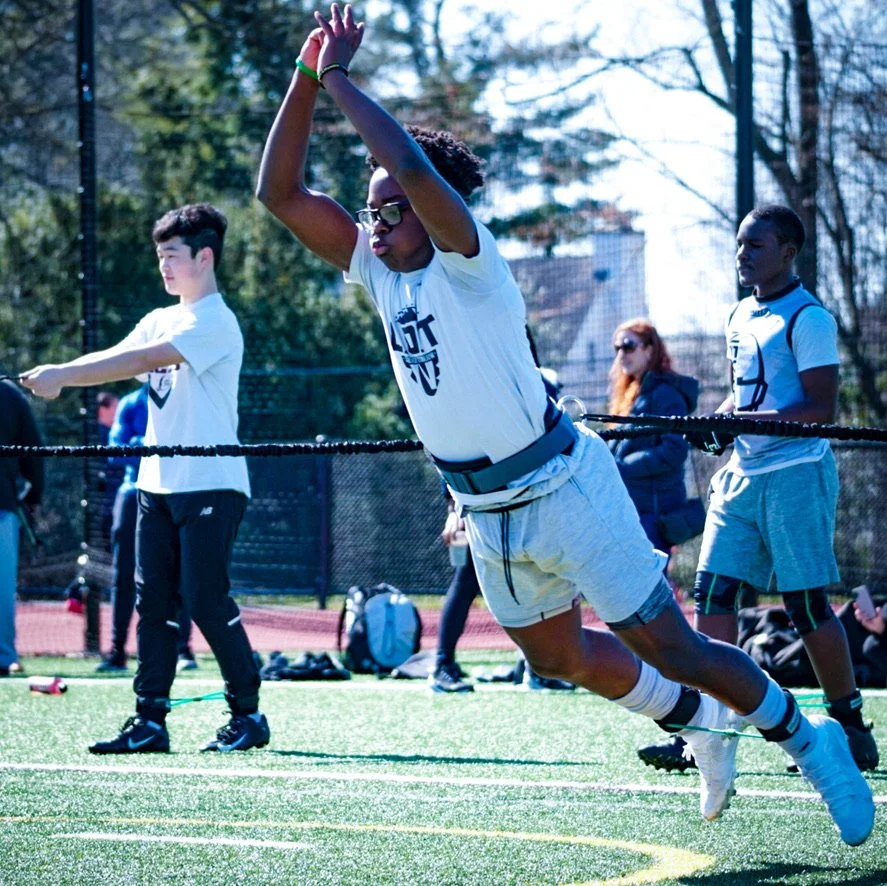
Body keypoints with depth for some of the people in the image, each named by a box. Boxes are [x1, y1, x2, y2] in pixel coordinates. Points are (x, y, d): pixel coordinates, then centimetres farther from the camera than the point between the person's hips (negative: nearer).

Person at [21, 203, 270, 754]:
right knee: (154, 601, 3)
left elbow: (144, 360, -22)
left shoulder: (214, 321, -11)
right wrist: (55, 376, -15)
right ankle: (150, 721, 3)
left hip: (210, 485, -8)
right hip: (158, 483, 8)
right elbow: (116, 359, 4)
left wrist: (64, 376, -24)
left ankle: (248, 714, 3)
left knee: (206, 600, -8)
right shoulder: (160, 321, 16)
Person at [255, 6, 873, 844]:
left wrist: (340, 78, -29)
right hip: (486, 514, 8)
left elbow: (413, 165, -38)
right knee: (557, 655, 21)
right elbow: (280, 192, -2)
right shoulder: (378, 269, 1)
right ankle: (700, 723, 42)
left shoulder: (466, 263, -19)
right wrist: (307, 76, -13)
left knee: (672, 650, -2)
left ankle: (808, 741, 16)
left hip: (562, 489, -8)